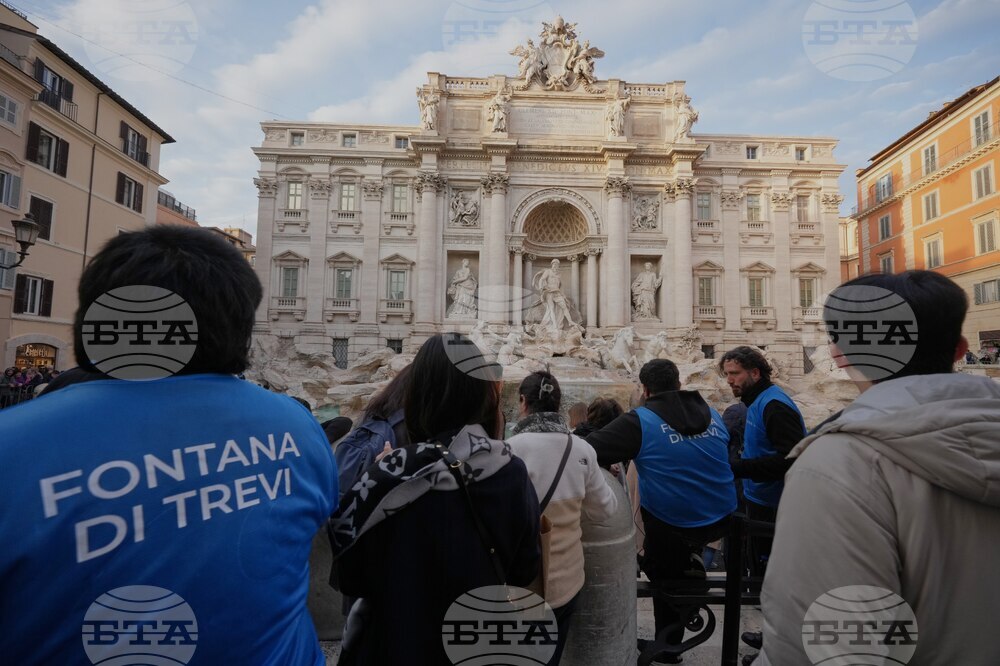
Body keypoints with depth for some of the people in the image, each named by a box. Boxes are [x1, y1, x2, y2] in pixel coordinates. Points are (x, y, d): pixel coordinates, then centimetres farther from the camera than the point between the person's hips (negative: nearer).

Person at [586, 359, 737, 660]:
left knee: (666, 580, 20)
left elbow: (588, 451, -20)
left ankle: (668, 645, 34)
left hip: (670, 525, -4)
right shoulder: (712, 414, 3)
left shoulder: (639, 421, -15)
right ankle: (691, 559, 29)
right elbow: (730, 460, 17)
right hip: (722, 520, 4)